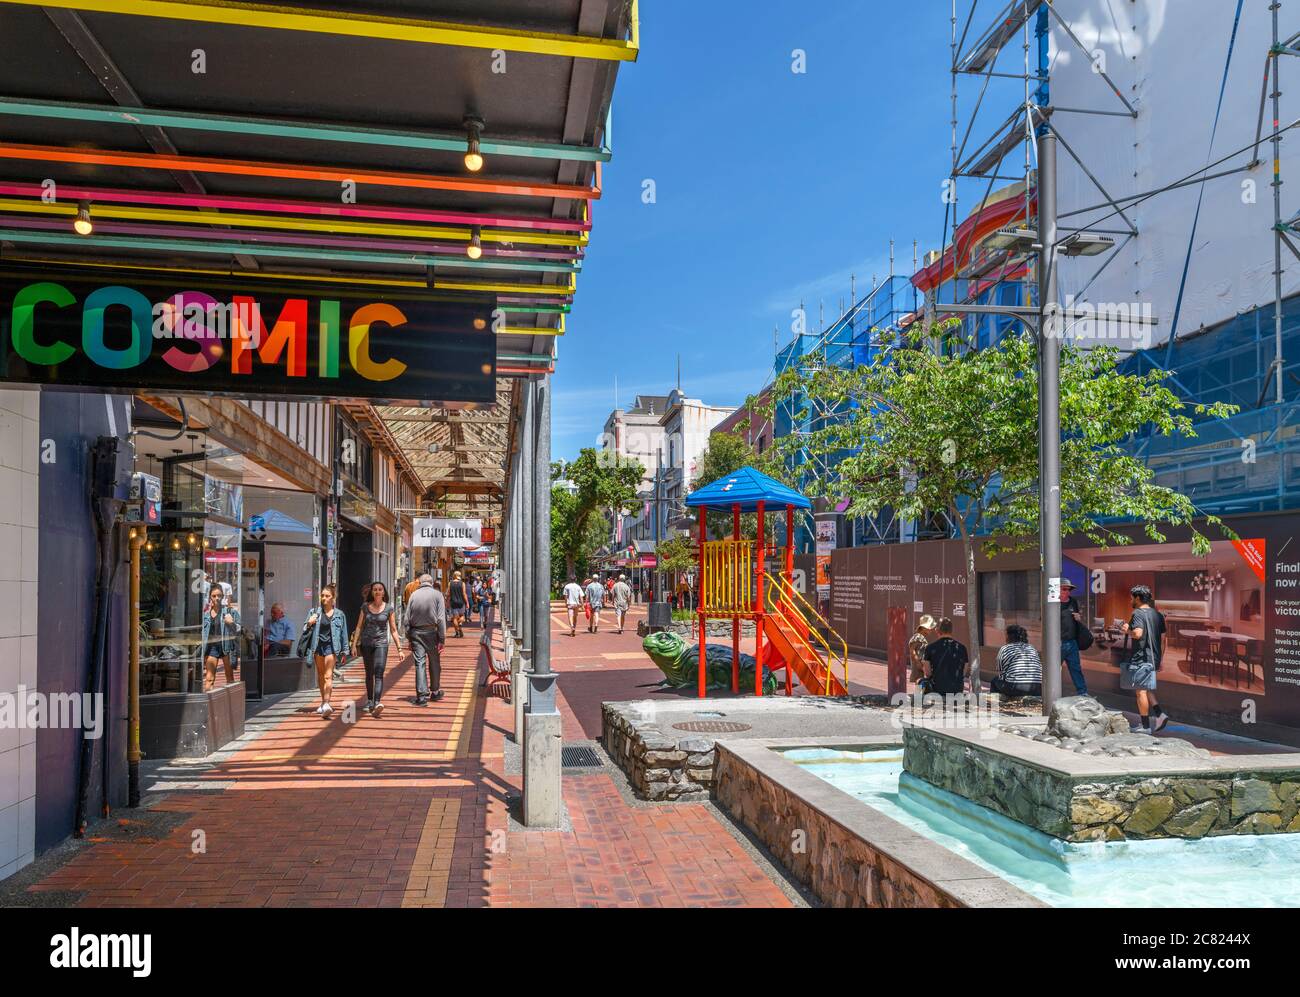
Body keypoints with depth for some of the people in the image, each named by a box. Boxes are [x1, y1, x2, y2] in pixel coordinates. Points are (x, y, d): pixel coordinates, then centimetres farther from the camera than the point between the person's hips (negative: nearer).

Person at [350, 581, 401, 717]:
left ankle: (377, 703, -27)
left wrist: (399, 648, 1)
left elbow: (393, 630, 4)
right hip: (366, 643, 2)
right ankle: (369, 701, 30)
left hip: (381, 643, -2)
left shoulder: (389, 609, 0)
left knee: (379, 674, -15)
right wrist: (354, 644, 1)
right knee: (369, 673, 13)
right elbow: (359, 627, 8)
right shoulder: (365, 607, 4)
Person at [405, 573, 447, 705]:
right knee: (434, 663, 13)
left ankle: (422, 695, -4)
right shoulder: (437, 594, -3)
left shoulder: (414, 594, 4)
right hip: (431, 632, -2)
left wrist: (408, 638, 10)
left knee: (419, 663, 1)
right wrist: (442, 638, -6)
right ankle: (435, 692, 25)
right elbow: (441, 619, -9)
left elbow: (407, 618, 4)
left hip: (415, 632, 2)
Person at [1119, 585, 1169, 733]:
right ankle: (1160, 714, 5)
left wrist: (1127, 630, -8)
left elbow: (1138, 633, -29)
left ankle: (1145, 725, 4)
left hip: (1140, 658, -8)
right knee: (1146, 689, 20)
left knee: (1141, 690, -1)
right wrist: (1160, 659, 20)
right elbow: (1163, 639, 14)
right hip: (1153, 658, 8)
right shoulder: (1157, 615, 12)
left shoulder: (1138, 613, -13)